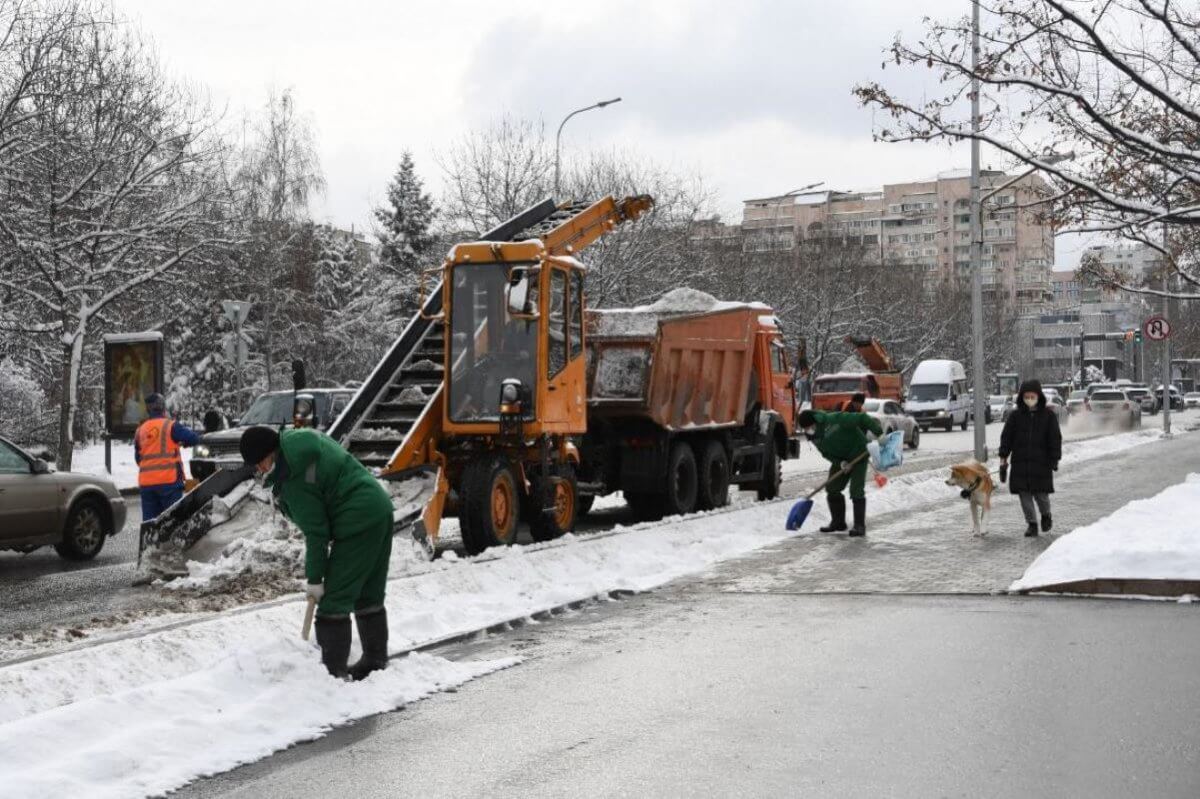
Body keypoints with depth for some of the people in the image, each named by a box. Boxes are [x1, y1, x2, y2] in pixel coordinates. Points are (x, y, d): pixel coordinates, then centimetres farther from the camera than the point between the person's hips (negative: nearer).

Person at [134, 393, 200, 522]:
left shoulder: (140, 430, 10)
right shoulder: (170, 425, -6)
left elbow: (138, 458, 17)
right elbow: (194, 439, -8)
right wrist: (182, 442, 12)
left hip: (146, 482, 5)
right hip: (169, 480, -5)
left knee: (149, 521, 8)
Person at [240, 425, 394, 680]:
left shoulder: (294, 480, -19)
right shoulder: (303, 438, 8)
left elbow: (316, 533, -16)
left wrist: (314, 580, -7)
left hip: (357, 524, -10)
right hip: (380, 508, 10)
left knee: (335, 599, -6)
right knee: (370, 595, 19)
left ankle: (334, 669, -5)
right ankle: (376, 660, 27)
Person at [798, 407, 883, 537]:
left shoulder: (834, 420, -30)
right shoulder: (815, 437, -6)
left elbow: (861, 419, -29)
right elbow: (826, 453, -2)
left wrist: (879, 433, -31)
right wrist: (839, 462, -21)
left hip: (858, 456, -7)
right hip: (841, 459, 7)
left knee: (856, 491, -13)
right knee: (832, 489, 4)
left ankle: (859, 525, -8)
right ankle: (838, 521, 18)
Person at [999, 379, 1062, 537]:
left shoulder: (1048, 415, 0)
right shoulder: (1015, 416, 4)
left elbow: (1055, 439, 1)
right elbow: (1006, 437, 6)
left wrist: (1054, 460, -4)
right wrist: (1003, 458, 0)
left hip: (1041, 462, -2)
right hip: (1020, 462, 2)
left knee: (1041, 493, 1)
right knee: (1025, 494, 0)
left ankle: (1046, 515, 29)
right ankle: (1031, 523, 10)